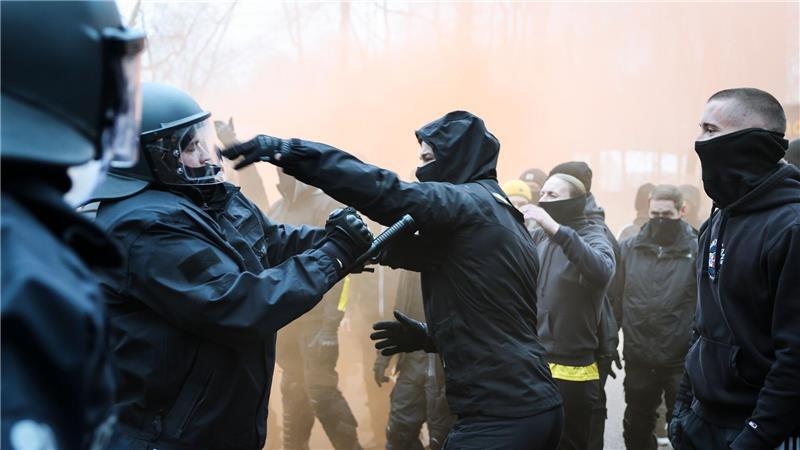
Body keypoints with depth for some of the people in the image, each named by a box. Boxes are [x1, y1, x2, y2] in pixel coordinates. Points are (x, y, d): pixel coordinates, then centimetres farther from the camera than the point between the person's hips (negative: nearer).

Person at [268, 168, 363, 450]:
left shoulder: (326, 206, -7)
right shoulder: (277, 210, 12)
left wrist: (330, 324, -19)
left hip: (314, 316, -6)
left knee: (321, 389, -10)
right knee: (293, 390, 14)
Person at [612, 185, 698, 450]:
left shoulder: (696, 251, -9)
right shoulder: (630, 248, 3)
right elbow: (615, 296, 6)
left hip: (682, 361, -4)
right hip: (638, 360, 4)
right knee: (636, 428, 17)